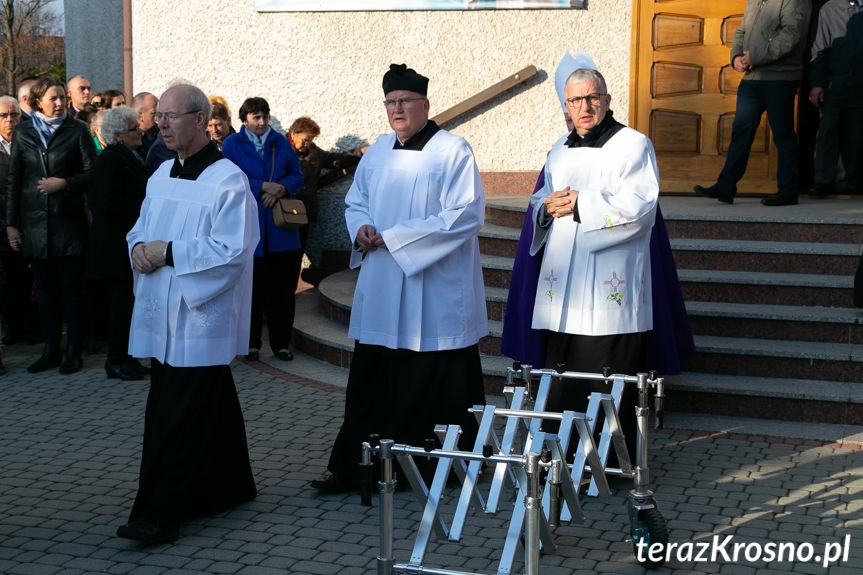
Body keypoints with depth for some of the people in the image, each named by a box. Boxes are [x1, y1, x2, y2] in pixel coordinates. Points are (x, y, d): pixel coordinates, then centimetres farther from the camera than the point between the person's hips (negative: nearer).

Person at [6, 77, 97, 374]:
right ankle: (50, 350, 16)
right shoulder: (23, 133, 8)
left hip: (68, 220, -3)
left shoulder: (77, 130, 1)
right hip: (35, 221, 3)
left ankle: (73, 351, 7)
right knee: (45, 289, 8)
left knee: (71, 288, 0)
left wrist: (65, 183, -16)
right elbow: (14, 180, 10)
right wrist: (11, 223, 7)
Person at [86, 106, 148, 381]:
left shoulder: (128, 158, 17)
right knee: (123, 301, -5)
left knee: (123, 303, 11)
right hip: (116, 246, -9)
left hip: (127, 243, 9)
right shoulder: (110, 160, -15)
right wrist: (144, 211, -15)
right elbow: (110, 204, -22)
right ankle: (116, 361, 3)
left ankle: (123, 357, 17)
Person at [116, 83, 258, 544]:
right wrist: (139, 248, -1)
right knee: (214, 408, 17)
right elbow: (141, 229, 23)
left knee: (177, 420, -6)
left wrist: (168, 252, -17)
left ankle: (159, 515, -2)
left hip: (199, 318, -8)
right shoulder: (162, 176, 13)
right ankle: (231, 486, 30)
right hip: (163, 316, 8)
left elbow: (232, 251, -19)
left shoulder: (227, 181, -13)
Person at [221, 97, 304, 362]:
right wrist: (263, 187, -15)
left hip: (281, 229, 3)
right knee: (251, 289, 4)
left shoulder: (281, 143, 11)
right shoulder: (232, 145, 2)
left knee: (282, 289, 4)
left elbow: (297, 175, 10)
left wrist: (282, 188, -11)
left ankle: (281, 343, 14)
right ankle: (251, 343, 15)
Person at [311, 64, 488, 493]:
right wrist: (361, 228, -3)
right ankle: (350, 467, 10)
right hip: (382, 293, 6)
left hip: (436, 294, -5)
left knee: (440, 382, 3)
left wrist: (396, 237, -16)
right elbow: (356, 200, 22)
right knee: (370, 379, 5)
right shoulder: (379, 151, 12)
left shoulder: (453, 151, -8)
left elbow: (465, 216, -15)